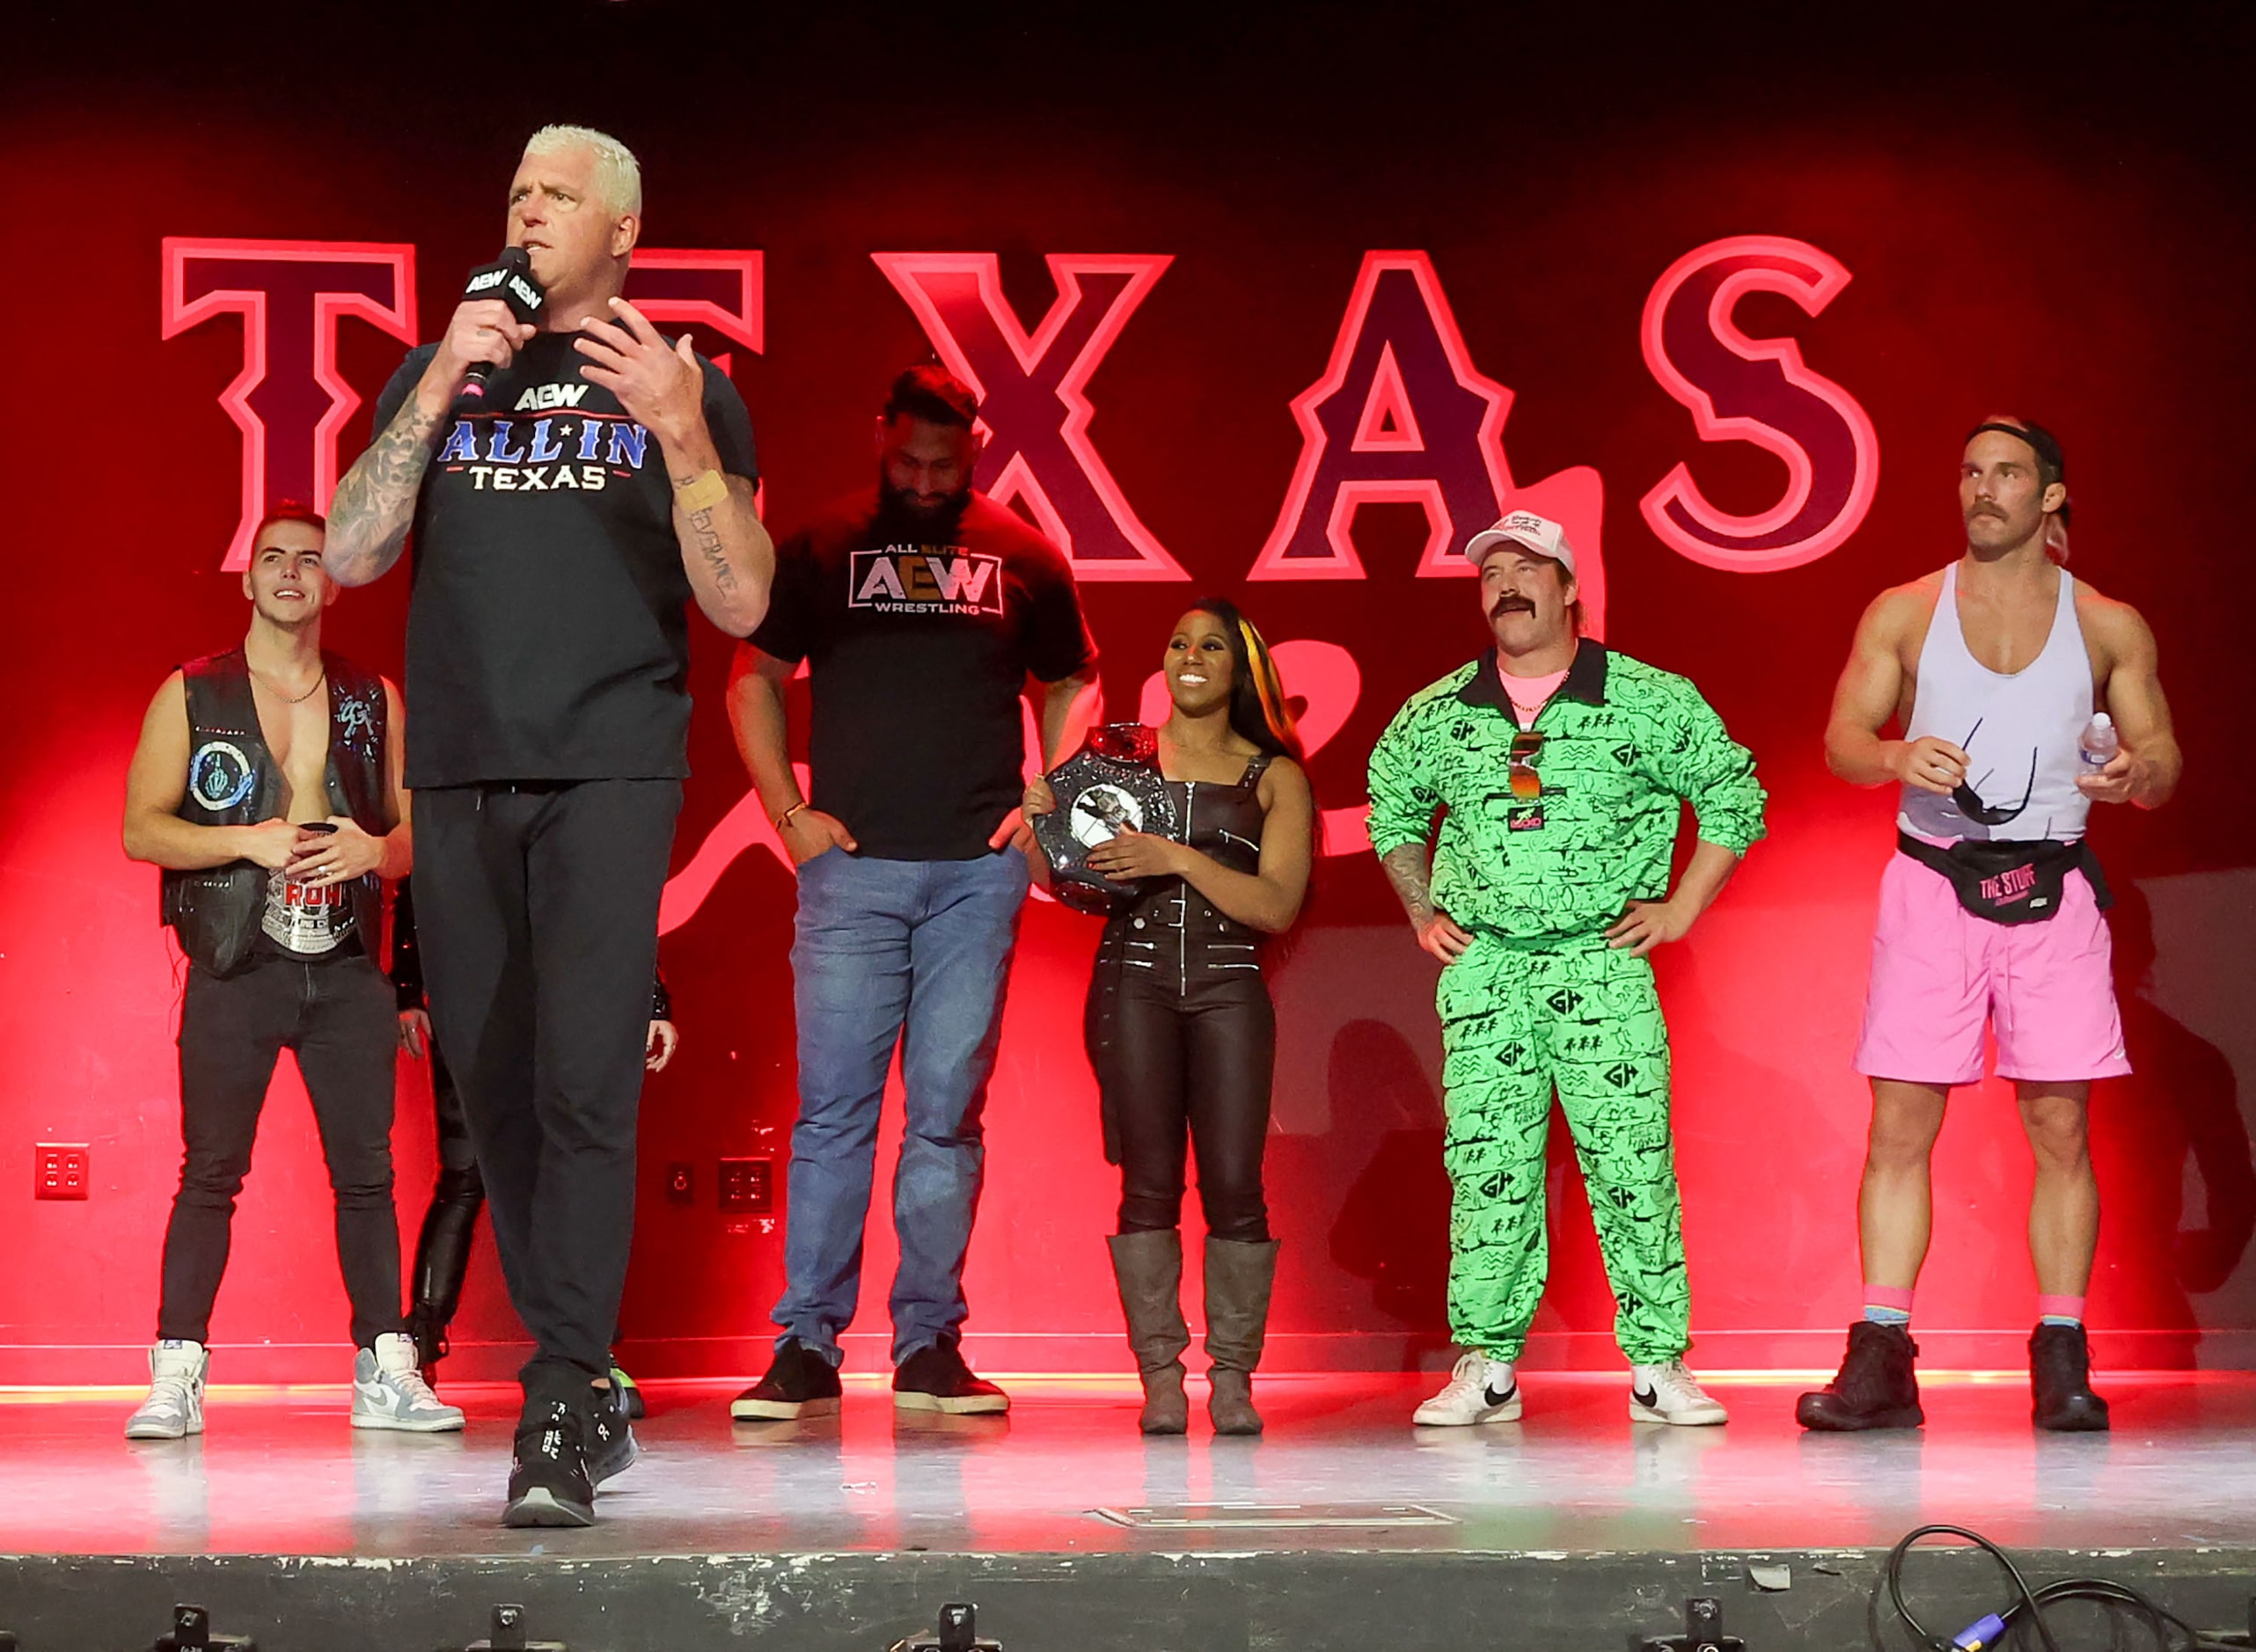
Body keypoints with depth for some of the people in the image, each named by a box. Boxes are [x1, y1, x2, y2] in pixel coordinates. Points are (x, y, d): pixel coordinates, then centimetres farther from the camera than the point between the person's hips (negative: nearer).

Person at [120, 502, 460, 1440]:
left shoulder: (373, 701, 13)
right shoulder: (190, 695, 6)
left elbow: (417, 830, 15)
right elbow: (141, 827, 1)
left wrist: (375, 850, -9)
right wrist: (250, 841, -14)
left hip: (347, 971, 2)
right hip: (234, 970, -2)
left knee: (366, 1170, 0)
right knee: (211, 1172, -4)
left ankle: (386, 1374, 4)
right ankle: (176, 1376, -1)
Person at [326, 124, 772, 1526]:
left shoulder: (683, 388, 8)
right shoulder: (439, 374, 15)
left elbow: (740, 604, -1)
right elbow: (354, 556, 4)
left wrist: (679, 429, -13)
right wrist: (439, 390, -5)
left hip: (610, 773, -4)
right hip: (461, 776, 4)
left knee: (585, 1081, -16)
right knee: (495, 1086, 5)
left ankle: (560, 1420, -17)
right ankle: (587, 1385, 17)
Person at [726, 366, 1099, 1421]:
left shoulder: (1024, 558, 9)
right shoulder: (822, 550, 6)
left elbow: (1068, 685, 19)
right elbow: (755, 679, 12)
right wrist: (788, 812, 2)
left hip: (978, 870, 1)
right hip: (851, 864, -1)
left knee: (948, 1111, 2)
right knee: (832, 1107, -3)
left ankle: (929, 1345, 8)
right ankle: (806, 1347, 0)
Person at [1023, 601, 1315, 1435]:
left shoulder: (1275, 778, 9)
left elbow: (1278, 905, -2)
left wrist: (1181, 859, -13)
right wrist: (1044, 819, -9)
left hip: (1228, 986, 0)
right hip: (1133, 981, 0)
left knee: (1234, 1182, -8)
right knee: (1149, 1181, -5)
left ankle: (1233, 1379, 0)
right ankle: (1160, 1376, 0)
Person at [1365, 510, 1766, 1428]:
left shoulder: (1649, 700, -1)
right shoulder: (1436, 715, 7)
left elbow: (1735, 797, 7)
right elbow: (1390, 807, 25)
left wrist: (1680, 909, 3)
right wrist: (1423, 914, 18)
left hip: (1603, 964, -2)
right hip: (1483, 967, 2)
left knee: (1631, 1164, -4)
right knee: (1485, 1169, 1)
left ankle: (1659, 1366, 3)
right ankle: (1487, 1367, 8)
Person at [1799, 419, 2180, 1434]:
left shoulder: (2109, 627, 8)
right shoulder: (1905, 613, 8)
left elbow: (2164, 761, 9)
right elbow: (1841, 742, 3)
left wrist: (2136, 773, -15)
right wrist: (1901, 756, -19)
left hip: (2052, 890, 0)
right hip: (1931, 884, 0)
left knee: (2061, 1129, -2)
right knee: (1900, 1125, -4)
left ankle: (2063, 1364, 2)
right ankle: (1880, 1361, -2)